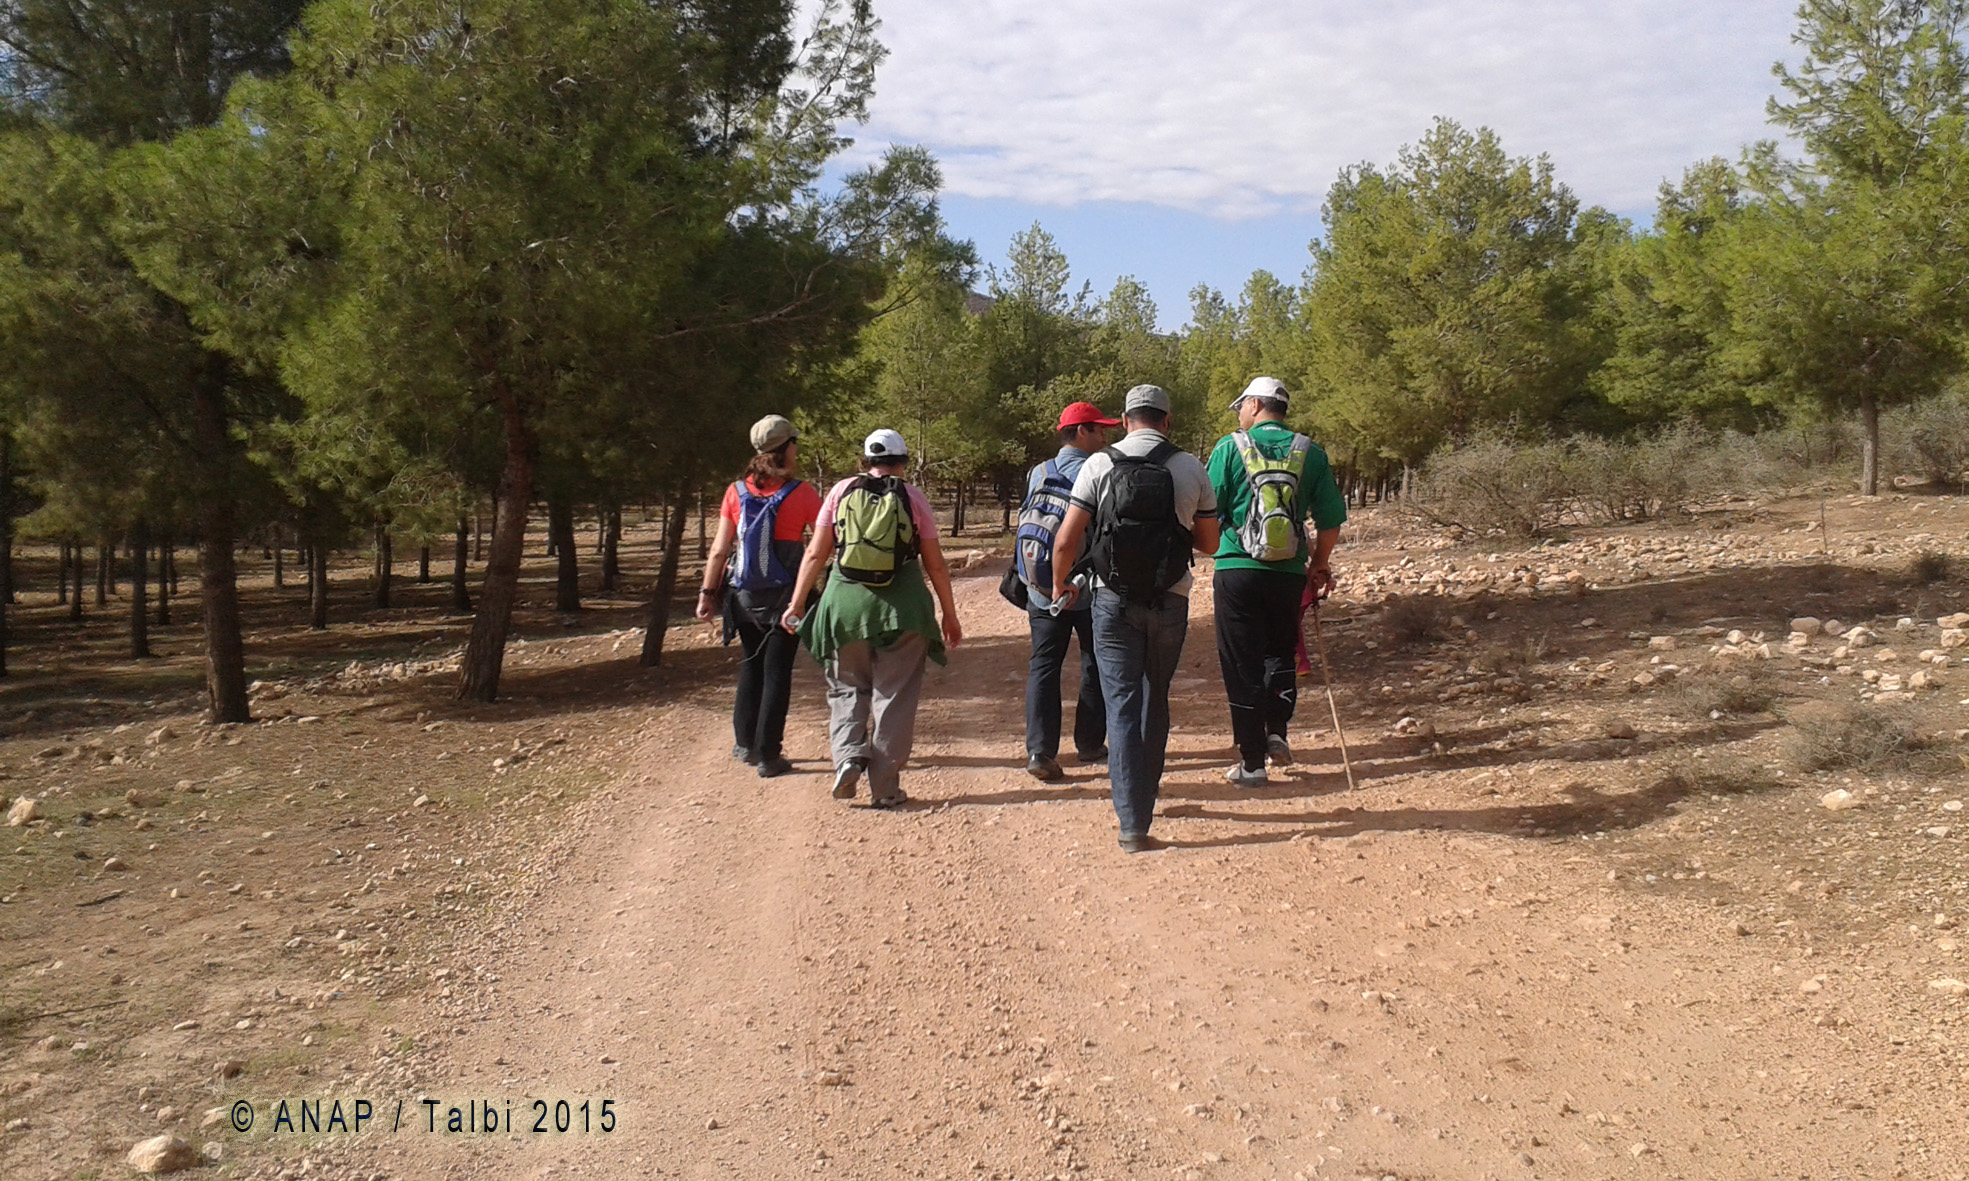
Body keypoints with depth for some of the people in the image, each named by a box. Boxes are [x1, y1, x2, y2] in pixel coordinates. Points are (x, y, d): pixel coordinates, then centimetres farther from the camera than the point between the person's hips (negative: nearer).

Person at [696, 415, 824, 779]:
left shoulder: (737, 492, 0)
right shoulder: (801, 493, -9)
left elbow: (720, 549, 0)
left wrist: (707, 592, 6)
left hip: (744, 595, 4)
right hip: (784, 596, -3)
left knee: (750, 667, 19)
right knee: (777, 673, 4)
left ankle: (745, 744, 27)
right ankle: (768, 756, 5)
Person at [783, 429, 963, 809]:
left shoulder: (842, 492, 5)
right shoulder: (912, 497, 3)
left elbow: (815, 554, 4)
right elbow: (935, 564, 4)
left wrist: (796, 604, 13)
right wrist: (950, 615, 13)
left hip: (846, 603, 1)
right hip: (901, 606, -1)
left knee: (847, 688, 17)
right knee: (894, 695, 7)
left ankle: (848, 756, -4)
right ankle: (884, 786, 9)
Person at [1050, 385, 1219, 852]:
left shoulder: (1099, 465, -3)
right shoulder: (1190, 468, 1)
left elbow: (1066, 540, -5)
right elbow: (1208, 542, 9)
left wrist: (1060, 585, 12)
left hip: (1114, 600, -1)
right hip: (1170, 602, 2)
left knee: (1122, 705, 1)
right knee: (1155, 700, 20)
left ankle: (1133, 823, -5)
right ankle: (1146, 790, 35)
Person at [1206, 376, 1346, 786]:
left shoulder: (1230, 448, -3)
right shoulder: (1310, 452, 4)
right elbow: (1331, 519, 3)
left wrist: (1215, 553, 14)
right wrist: (1320, 565, 18)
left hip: (1237, 570, -2)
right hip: (1289, 573, 2)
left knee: (1242, 664, 5)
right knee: (1280, 652, 23)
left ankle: (1252, 762, 6)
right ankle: (1276, 732, 7)